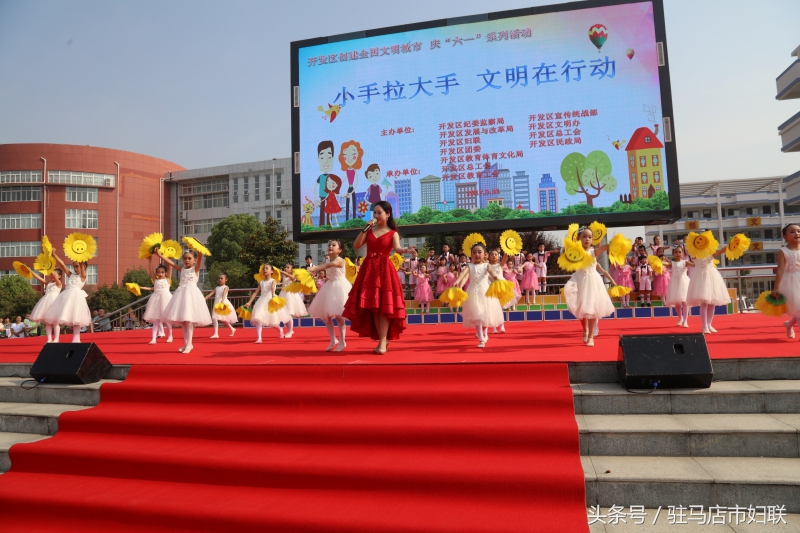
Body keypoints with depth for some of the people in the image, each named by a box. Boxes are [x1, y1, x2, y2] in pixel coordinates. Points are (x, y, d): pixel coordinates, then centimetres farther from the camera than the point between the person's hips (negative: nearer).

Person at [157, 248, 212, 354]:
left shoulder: (195, 268, 2)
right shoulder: (182, 269, 15)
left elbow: (200, 257, -15)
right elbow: (169, 261, 14)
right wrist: (159, 254, 7)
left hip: (191, 293, -5)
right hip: (181, 293, 6)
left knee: (189, 319, -11)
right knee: (182, 320, 5)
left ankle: (189, 344, -7)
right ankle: (186, 343, 14)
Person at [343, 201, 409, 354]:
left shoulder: (392, 233, 3)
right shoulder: (369, 230, 13)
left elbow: (397, 248, -16)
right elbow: (356, 245, 2)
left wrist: (405, 250, -39)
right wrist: (365, 229, -6)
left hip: (384, 270, -4)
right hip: (369, 269, 4)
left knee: (384, 305, -9)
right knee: (373, 306, 2)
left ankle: (383, 342, -9)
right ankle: (383, 338, 13)